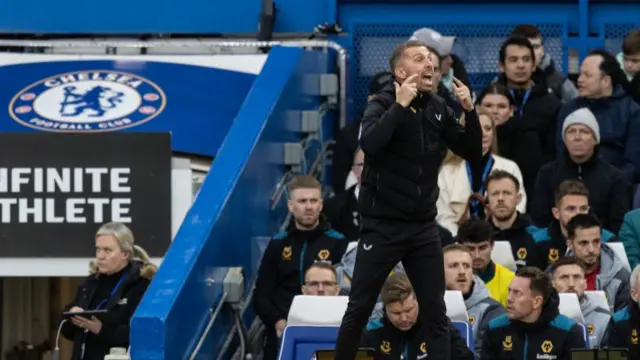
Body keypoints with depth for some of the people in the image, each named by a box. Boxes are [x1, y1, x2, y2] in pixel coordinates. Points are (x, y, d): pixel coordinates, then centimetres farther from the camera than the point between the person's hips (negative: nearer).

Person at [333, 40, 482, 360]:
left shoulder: (438, 108, 4)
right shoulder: (384, 103, -10)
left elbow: (473, 153, 3)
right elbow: (369, 143, -29)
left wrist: (470, 111, -9)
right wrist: (400, 105, -29)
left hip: (424, 226, 4)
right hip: (382, 225, -4)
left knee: (435, 312, 2)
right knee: (359, 309, 2)